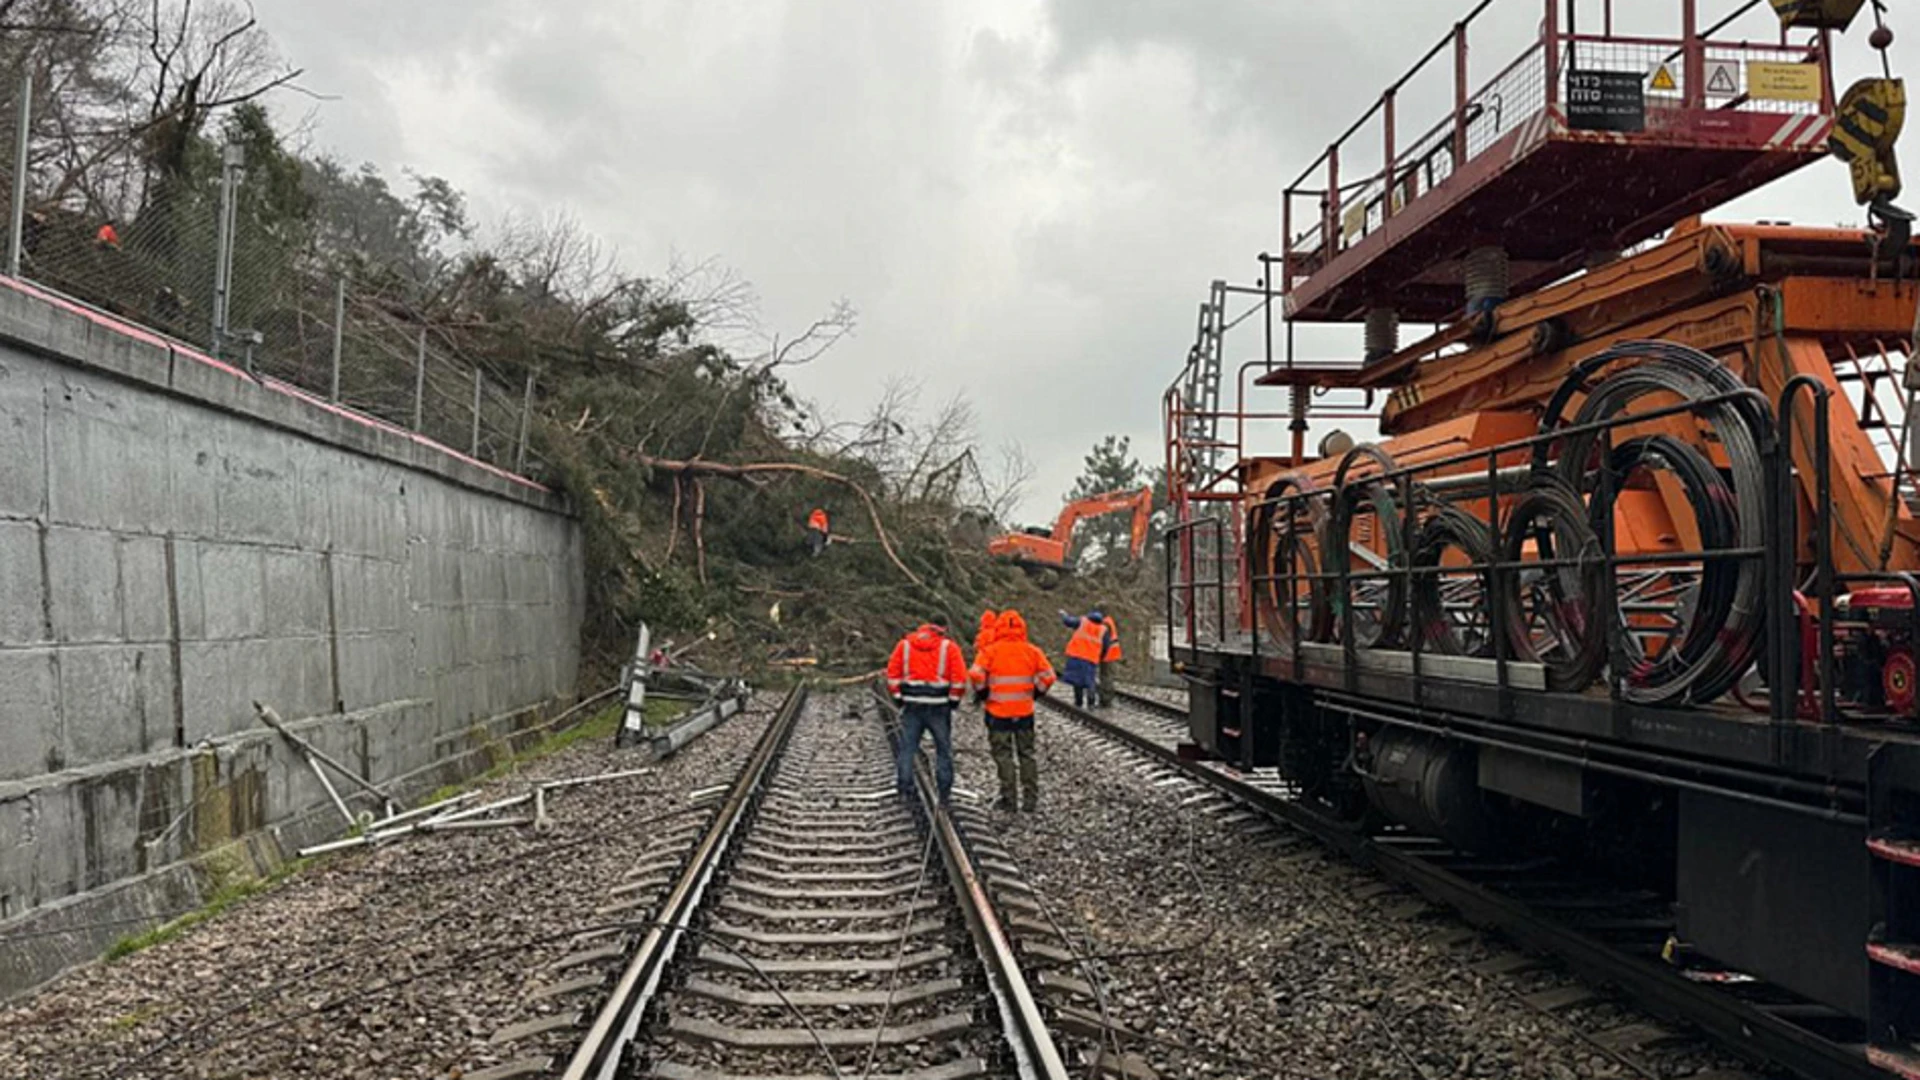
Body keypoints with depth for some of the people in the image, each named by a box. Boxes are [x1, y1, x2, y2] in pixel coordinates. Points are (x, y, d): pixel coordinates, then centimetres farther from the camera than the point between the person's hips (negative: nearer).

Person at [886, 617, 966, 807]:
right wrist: (954, 699, 4)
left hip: (911, 704, 2)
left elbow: (892, 673, 4)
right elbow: (959, 677, -7)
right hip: (939, 705, -2)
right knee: (943, 749, 8)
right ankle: (944, 793, 8)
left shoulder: (905, 644, 8)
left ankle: (904, 789, 5)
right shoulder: (949, 646, 0)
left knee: (907, 748, 7)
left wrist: (898, 698, 10)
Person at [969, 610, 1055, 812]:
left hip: (998, 712, -3)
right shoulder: (1032, 651, 1)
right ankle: (1030, 800, 14)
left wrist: (981, 694, -1)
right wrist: (1035, 694, 12)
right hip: (1025, 711, 3)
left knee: (1003, 755, 5)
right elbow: (1047, 676, -3)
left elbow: (977, 675, -18)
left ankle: (1009, 799, 5)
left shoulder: (990, 651, -8)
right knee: (1026, 754, 13)